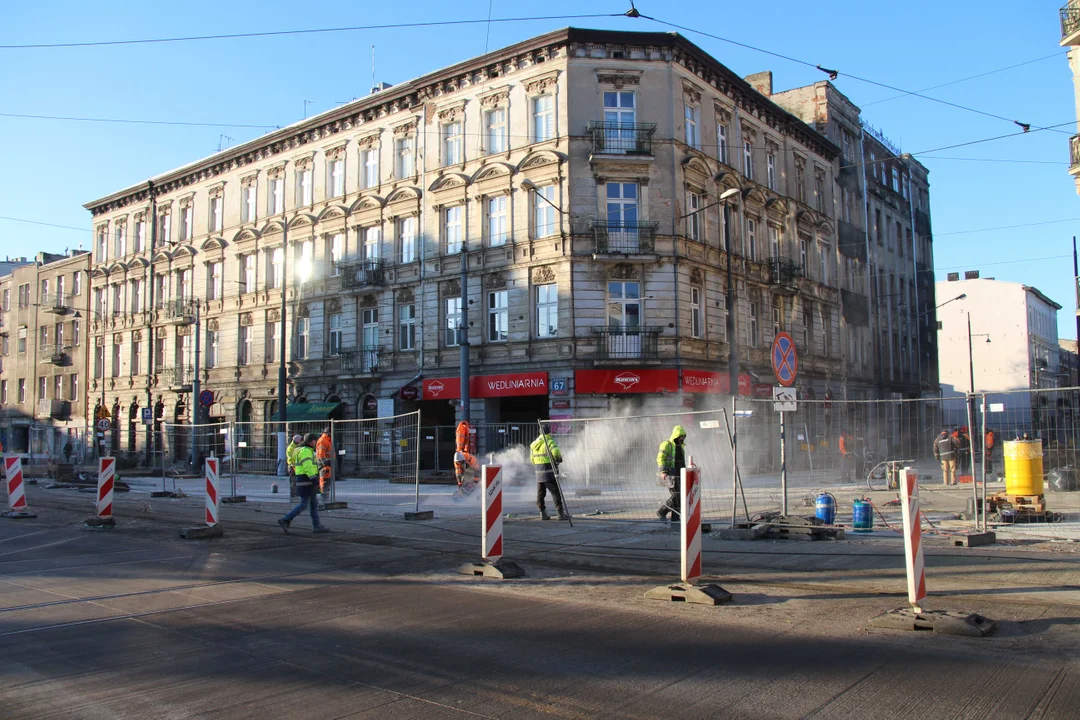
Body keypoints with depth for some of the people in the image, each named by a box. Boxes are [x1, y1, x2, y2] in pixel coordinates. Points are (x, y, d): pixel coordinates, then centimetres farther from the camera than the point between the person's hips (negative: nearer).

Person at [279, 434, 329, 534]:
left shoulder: (307, 451, 18)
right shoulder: (306, 451, -14)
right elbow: (307, 467, -22)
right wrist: (315, 479, -23)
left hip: (307, 481, 10)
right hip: (306, 480, -10)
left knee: (314, 503, 9)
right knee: (304, 505, -7)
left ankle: (316, 526, 9)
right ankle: (285, 520, -5)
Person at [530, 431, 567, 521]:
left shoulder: (534, 444, 12)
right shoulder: (550, 442, -10)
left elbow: (532, 458, 16)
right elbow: (556, 452, -26)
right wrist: (559, 459, -6)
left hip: (538, 472, 6)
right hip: (548, 472, -6)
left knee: (540, 493, 12)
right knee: (555, 492, -1)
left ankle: (543, 514, 16)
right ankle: (561, 513, -1)